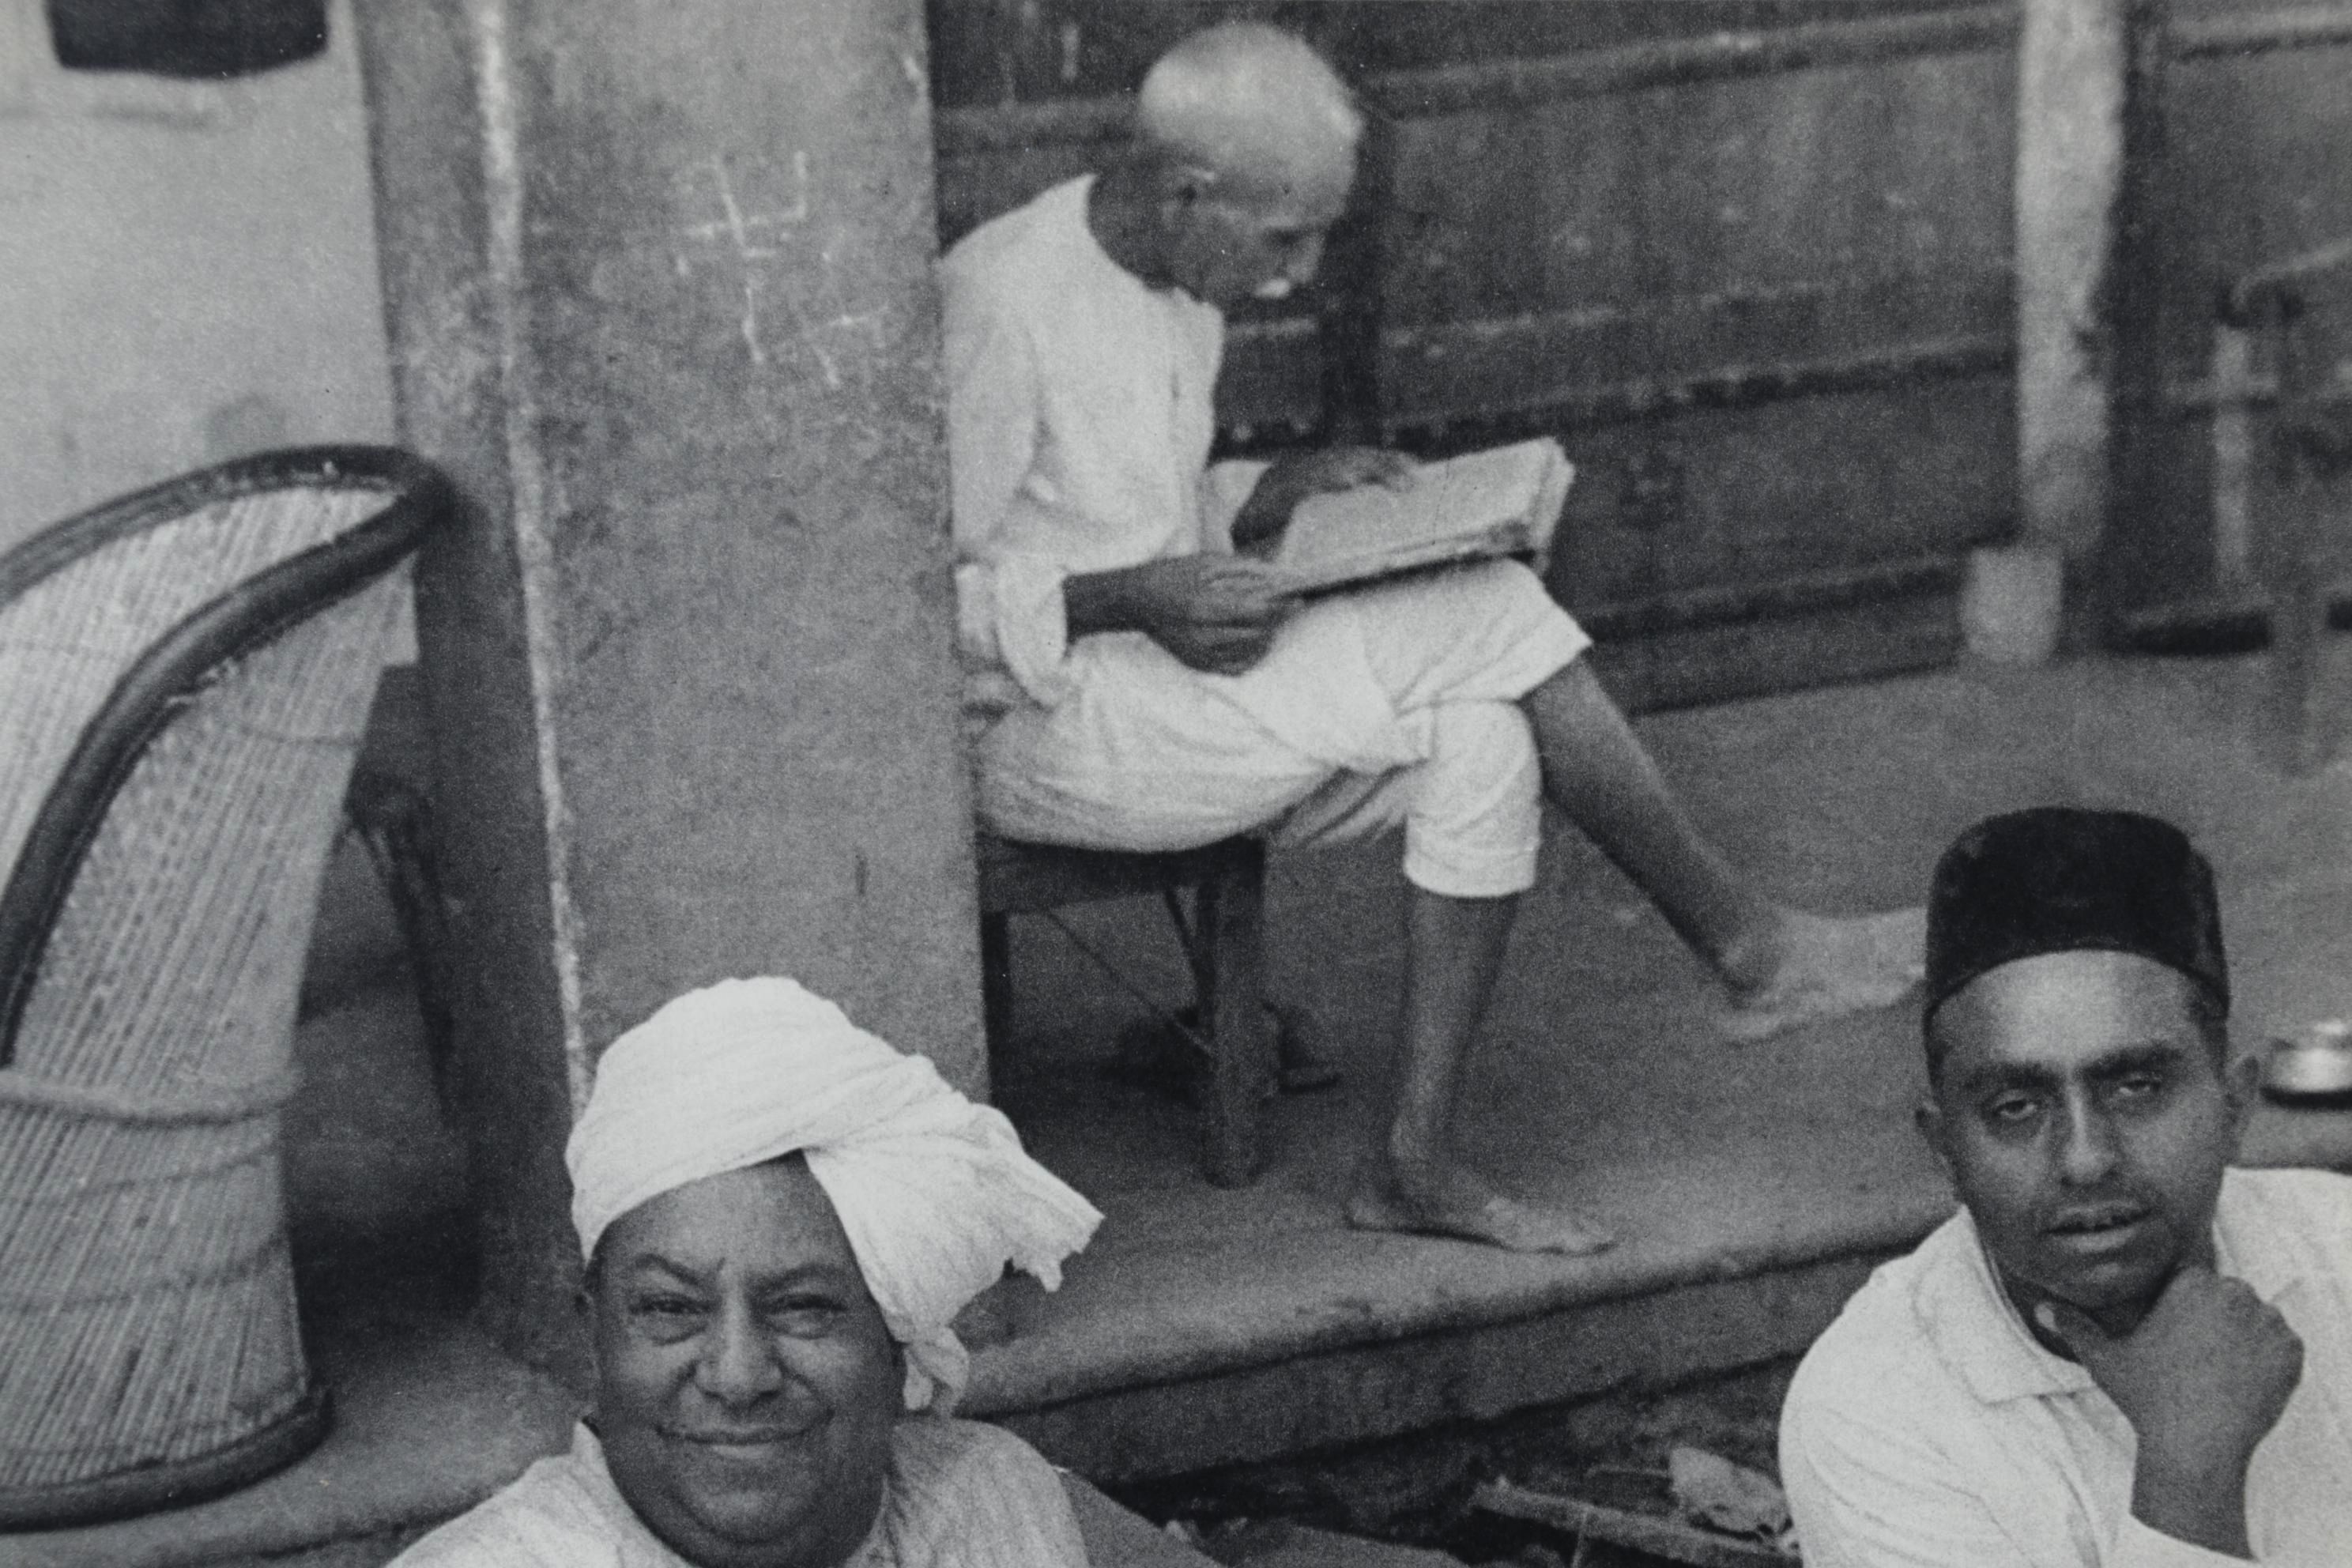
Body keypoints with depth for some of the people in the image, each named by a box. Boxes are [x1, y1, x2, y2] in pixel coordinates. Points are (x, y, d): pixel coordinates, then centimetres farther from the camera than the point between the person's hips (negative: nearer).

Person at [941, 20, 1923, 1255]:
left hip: (1157, 684, 9)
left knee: (1484, 741, -16)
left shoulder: (1177, 293, 11)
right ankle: (1748, 945, -5)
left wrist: (1271, 497, 4)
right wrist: (1129, 601, -27)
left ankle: (1417, 1158, -14)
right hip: (1041, 726, -9)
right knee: (1485, 617, -18)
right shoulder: (1002, 303, -18)